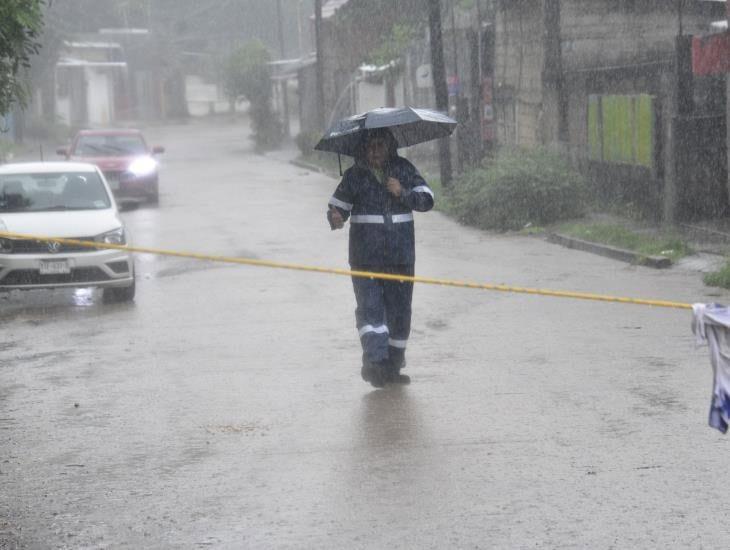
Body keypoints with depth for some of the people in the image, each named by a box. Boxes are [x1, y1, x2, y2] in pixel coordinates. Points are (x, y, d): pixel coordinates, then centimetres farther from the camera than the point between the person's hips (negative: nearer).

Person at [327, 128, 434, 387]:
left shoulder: (404, 170, 6)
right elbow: (337, 206, 5)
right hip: (365, 257, -2)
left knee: (399, 311, 5)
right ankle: (375, 361, -23)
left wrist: (403, 192, -16)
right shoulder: (355, 175, 4)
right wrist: (335, 218, -18)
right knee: (369, 307, -15)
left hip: (401, 255, 2)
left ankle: (392, 368, 16)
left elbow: (427, 200, 0)